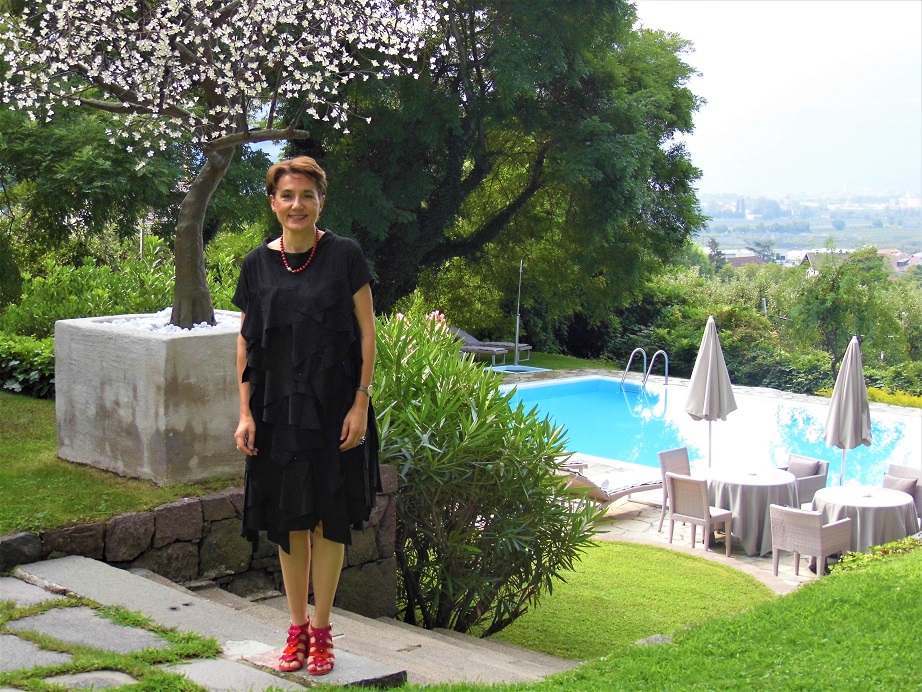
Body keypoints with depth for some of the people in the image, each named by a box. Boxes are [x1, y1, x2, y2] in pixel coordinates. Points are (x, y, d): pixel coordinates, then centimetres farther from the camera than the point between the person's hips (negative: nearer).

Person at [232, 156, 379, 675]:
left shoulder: (344, 255, -4)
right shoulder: (258, 264, 4)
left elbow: (367, 333, -4)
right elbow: (245, 341, 6)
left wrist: (361, 403, -10)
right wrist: (246, 413, 0)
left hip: (333, 407, -2)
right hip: (277, 408, 3)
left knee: (329, 520, 2)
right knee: (290, 520, 8)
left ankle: (321, 629, 16)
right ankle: (297, 627, 21)